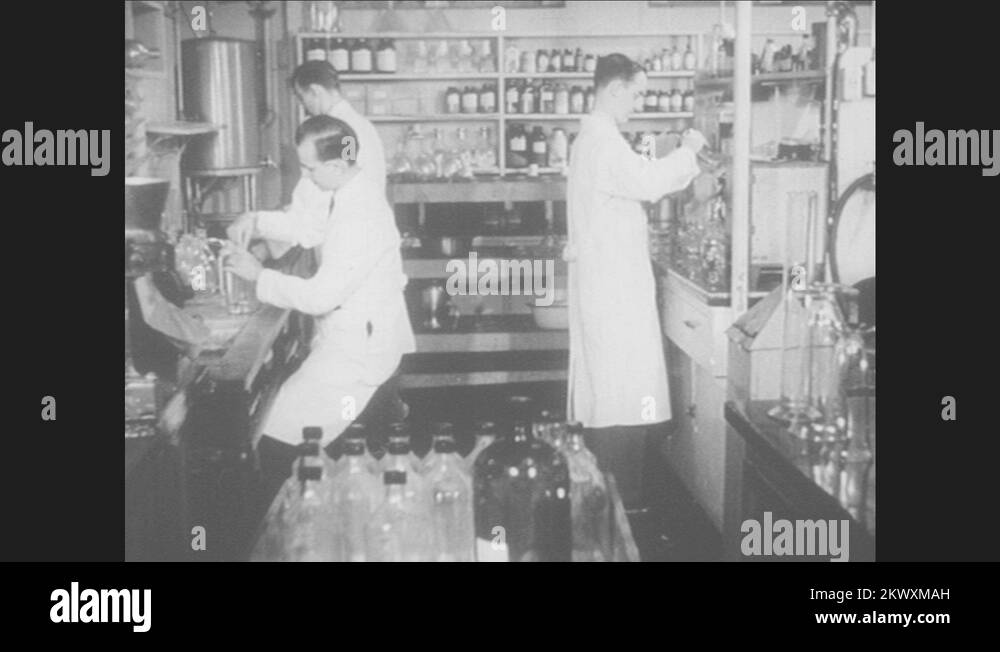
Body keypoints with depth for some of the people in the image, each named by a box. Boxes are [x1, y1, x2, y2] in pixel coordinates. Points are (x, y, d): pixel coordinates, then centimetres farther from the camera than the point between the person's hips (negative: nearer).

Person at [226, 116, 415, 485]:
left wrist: (258, 275, -14)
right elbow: (313, 230, 19)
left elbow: (320, 297, -26)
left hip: (358, 347, -10)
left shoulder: (361, 218, -27)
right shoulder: (356, 190, 3)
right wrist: (256, 222, 4)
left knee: (278, 439, -10)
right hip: (360, 334, 10)